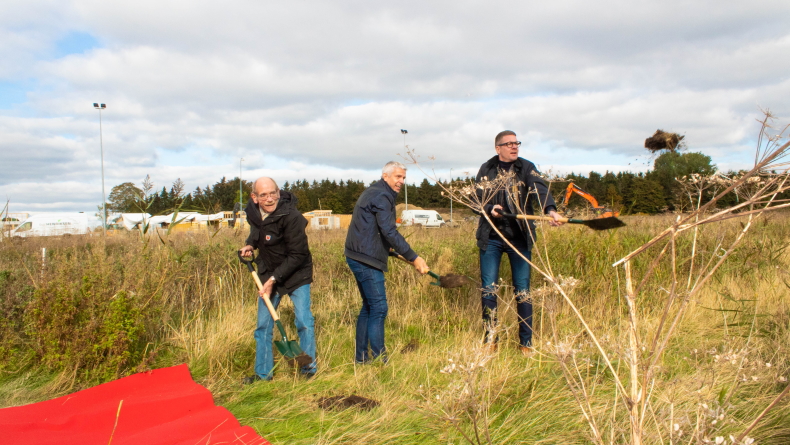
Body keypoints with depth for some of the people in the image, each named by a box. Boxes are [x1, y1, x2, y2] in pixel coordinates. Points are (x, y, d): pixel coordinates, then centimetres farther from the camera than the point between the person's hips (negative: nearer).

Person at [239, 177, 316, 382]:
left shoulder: (291, 217, -27)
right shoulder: (252, 211, -6)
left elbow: (297, 256, -24)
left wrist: (274, 279, -23)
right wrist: (250, 244, -4)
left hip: (296, 274, -6)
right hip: (268, 274, 6)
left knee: (304, 322, -7)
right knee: (263, 325, 9)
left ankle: (308, 370, 11)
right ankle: (263, 373, 23)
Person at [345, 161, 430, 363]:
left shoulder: (373, 192, 19)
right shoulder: (382, 196, -13)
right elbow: (390, 232, -22)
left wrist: (387, 249, 26)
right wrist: (414, 258, -23)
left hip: (359, 256, 11)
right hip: (366, 259, -11)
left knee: (369, 307, 15)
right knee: (379, 308, -8)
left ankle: (361, 356, 22)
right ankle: (379, 359, -3)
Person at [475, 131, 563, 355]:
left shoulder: (526, 168, 1)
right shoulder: (486, 170, 6)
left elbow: (539, 189, -17)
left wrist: (550, 210, -36)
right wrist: (489, 208, -16)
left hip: (519, 237, -1)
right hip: (491, 238, 1)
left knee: (522, 290, 3)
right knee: (488, 289, 3)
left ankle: (526, 343, 14)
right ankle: (490, 341, 16)